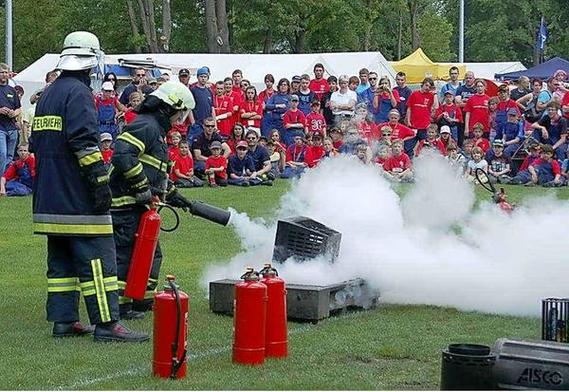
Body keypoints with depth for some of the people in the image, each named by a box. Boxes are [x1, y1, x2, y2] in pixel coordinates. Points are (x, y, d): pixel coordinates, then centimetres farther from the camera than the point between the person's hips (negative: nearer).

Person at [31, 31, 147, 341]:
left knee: (61, 259, 12)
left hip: (50, 197, 9)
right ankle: (106, 323, -9)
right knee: (97, 258, -8)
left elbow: (37, 143, 23)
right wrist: (101, 180, -21)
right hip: (78, 199, -9)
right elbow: (84, 141, -22)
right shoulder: (78, 92, -11)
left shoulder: (48, 95, 18)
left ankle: (63, 320, 14)